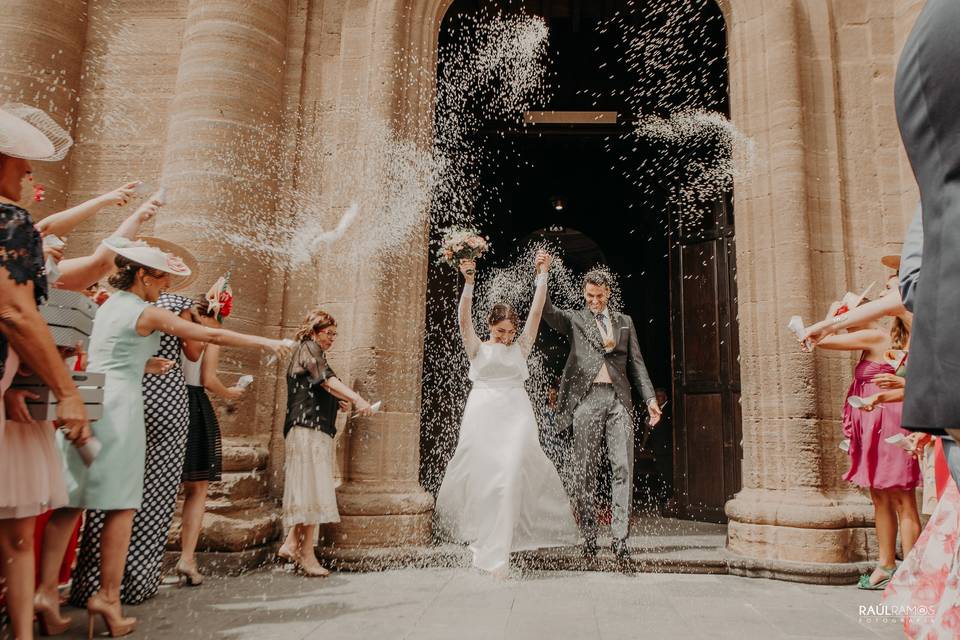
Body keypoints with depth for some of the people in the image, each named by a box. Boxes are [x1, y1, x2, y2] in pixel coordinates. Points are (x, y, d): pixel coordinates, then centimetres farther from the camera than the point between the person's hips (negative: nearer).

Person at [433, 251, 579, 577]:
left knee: (510, 476, -11)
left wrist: (542, 275, 3)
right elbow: (464, 320, -6)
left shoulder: (520, 348, 13)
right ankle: (482, 536, 25)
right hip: (483, 418, -1)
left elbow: (536, 312, 8)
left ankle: (497, 552, -4)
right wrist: (468, 282, -18)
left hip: (516, 418, 1)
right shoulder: (477, 349, 9)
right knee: (480, 477, 1)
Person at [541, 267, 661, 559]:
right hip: (587, 399, -2)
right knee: (585, 471, 1)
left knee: (623, 468, -5)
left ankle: (620, 538, 0)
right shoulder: (574, 319, 13)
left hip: (619, 399, 2)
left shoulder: (624, 321, 20)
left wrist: (650, 398, 7)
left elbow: (636, 362, 17)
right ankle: (589, 537, 9)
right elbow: (548, 312, -5)